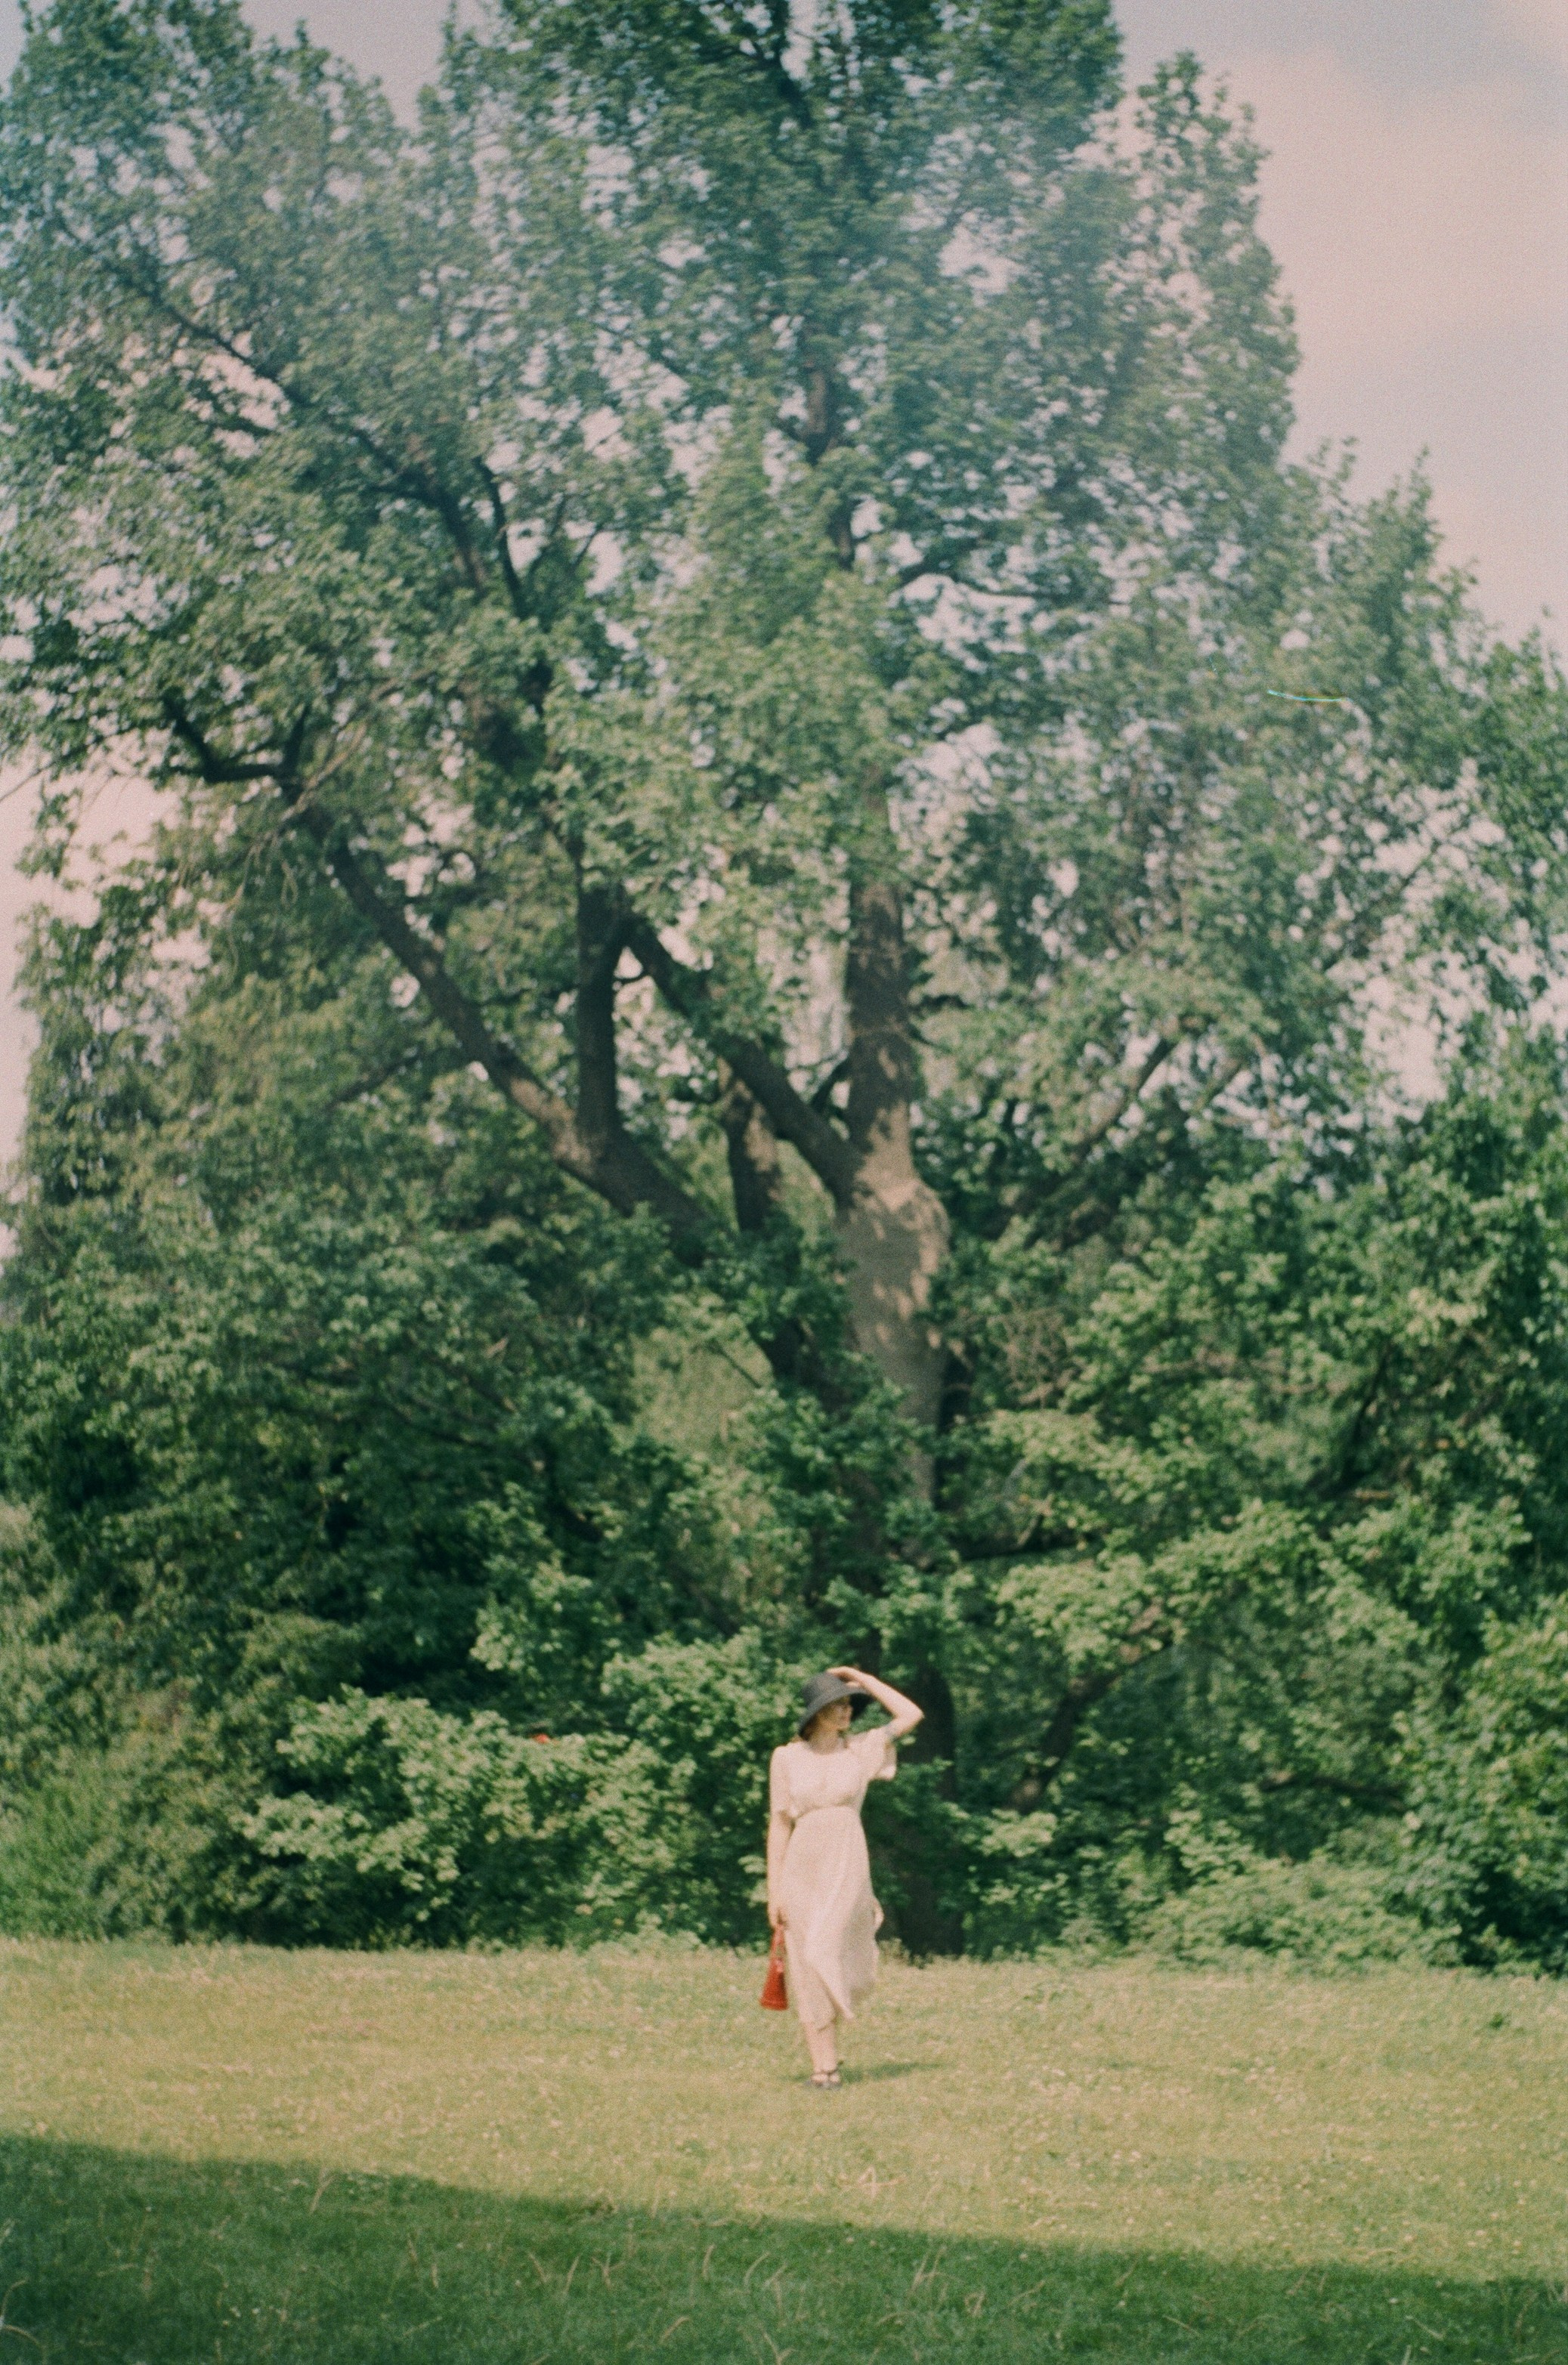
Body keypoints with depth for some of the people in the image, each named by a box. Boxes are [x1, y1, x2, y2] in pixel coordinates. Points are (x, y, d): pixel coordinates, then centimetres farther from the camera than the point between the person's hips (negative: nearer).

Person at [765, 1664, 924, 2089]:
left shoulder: (862, 1749, 6)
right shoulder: (787, 1757, 3)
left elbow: (912, 1715, -3)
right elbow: (779, 1824, 3)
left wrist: (862, 1679, 1)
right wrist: (774, 1891, -2)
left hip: (847, 1869, 0)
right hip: (802, 1869, 0)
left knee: (823, 1957, -10)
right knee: (810, 1971, -3)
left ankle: (826, 2063, 8)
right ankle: (824, 2066, -2)